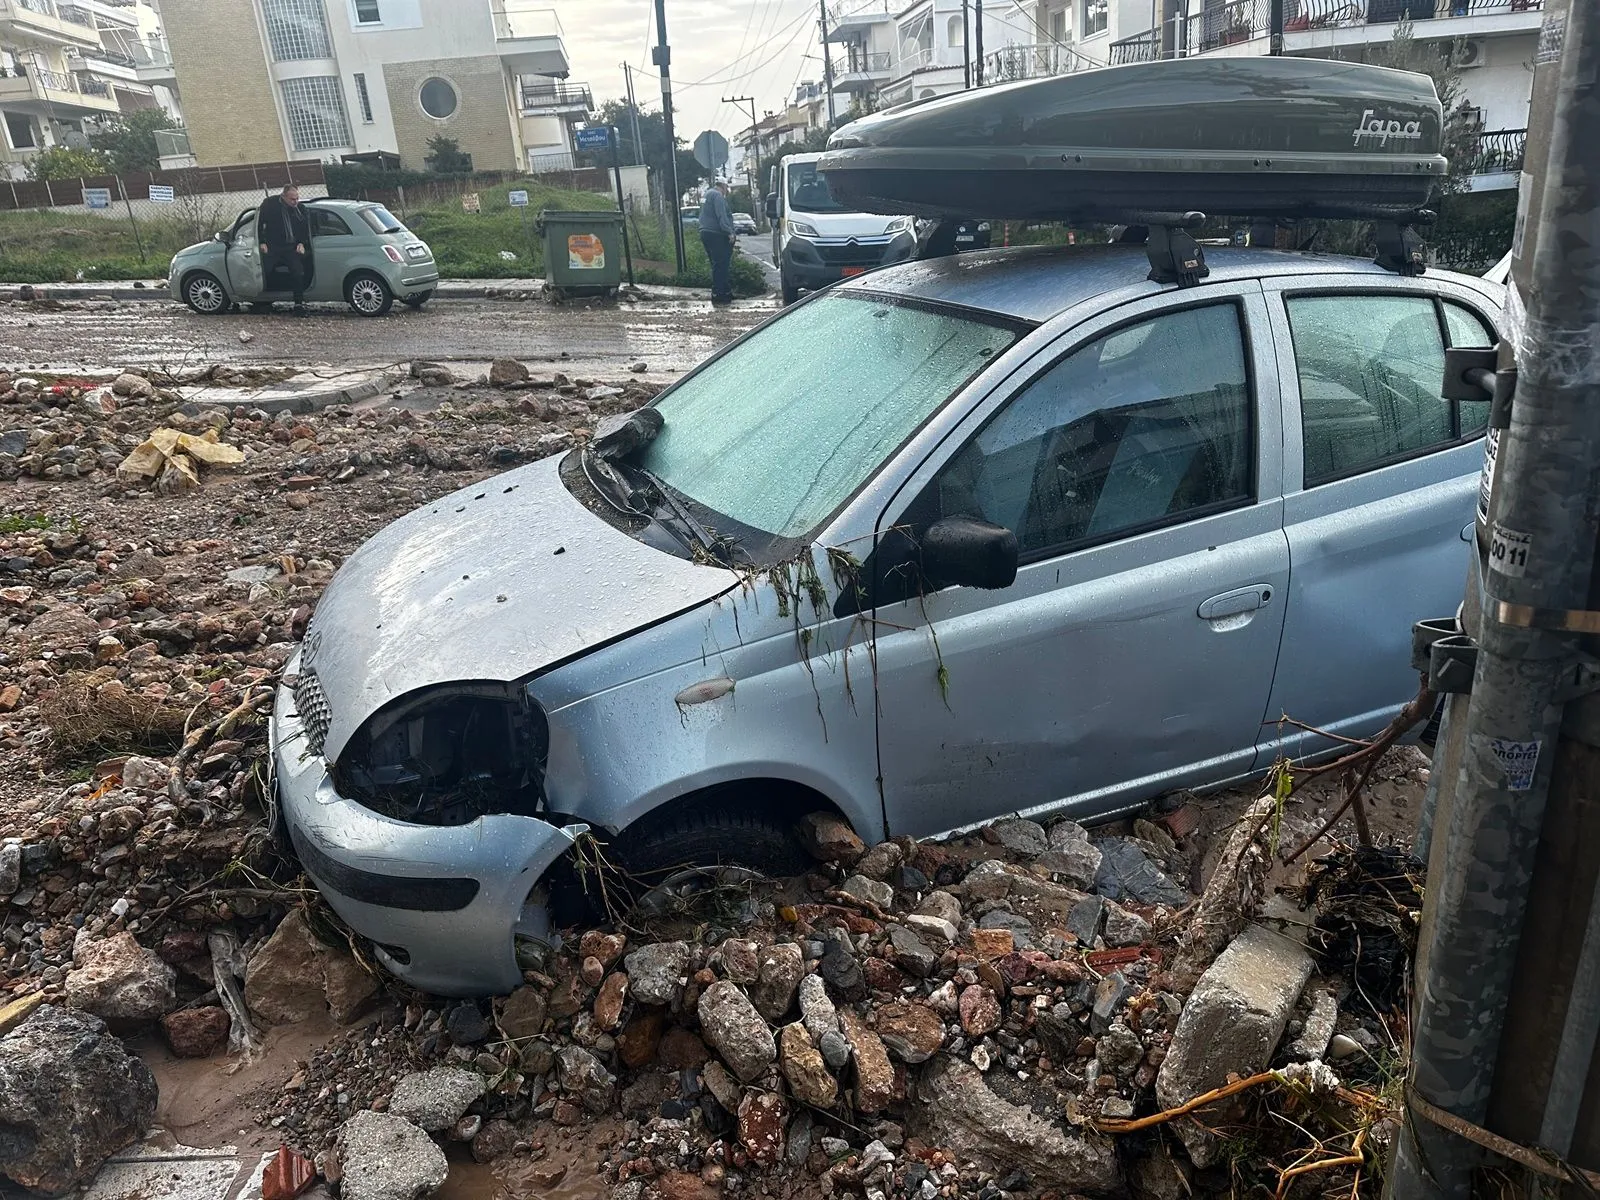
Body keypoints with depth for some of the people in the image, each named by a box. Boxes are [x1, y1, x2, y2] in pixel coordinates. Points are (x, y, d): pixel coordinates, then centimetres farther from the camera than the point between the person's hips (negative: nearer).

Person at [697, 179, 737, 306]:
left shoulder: (707, 195, 22)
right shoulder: (717, 195, -10)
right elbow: (722, 216, -20)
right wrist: (729, 232, -21)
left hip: (705, 233, 10)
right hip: (716, 235, -10)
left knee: (717, 265, 15)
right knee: (721, 265, -9)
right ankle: (719, 295, -10)